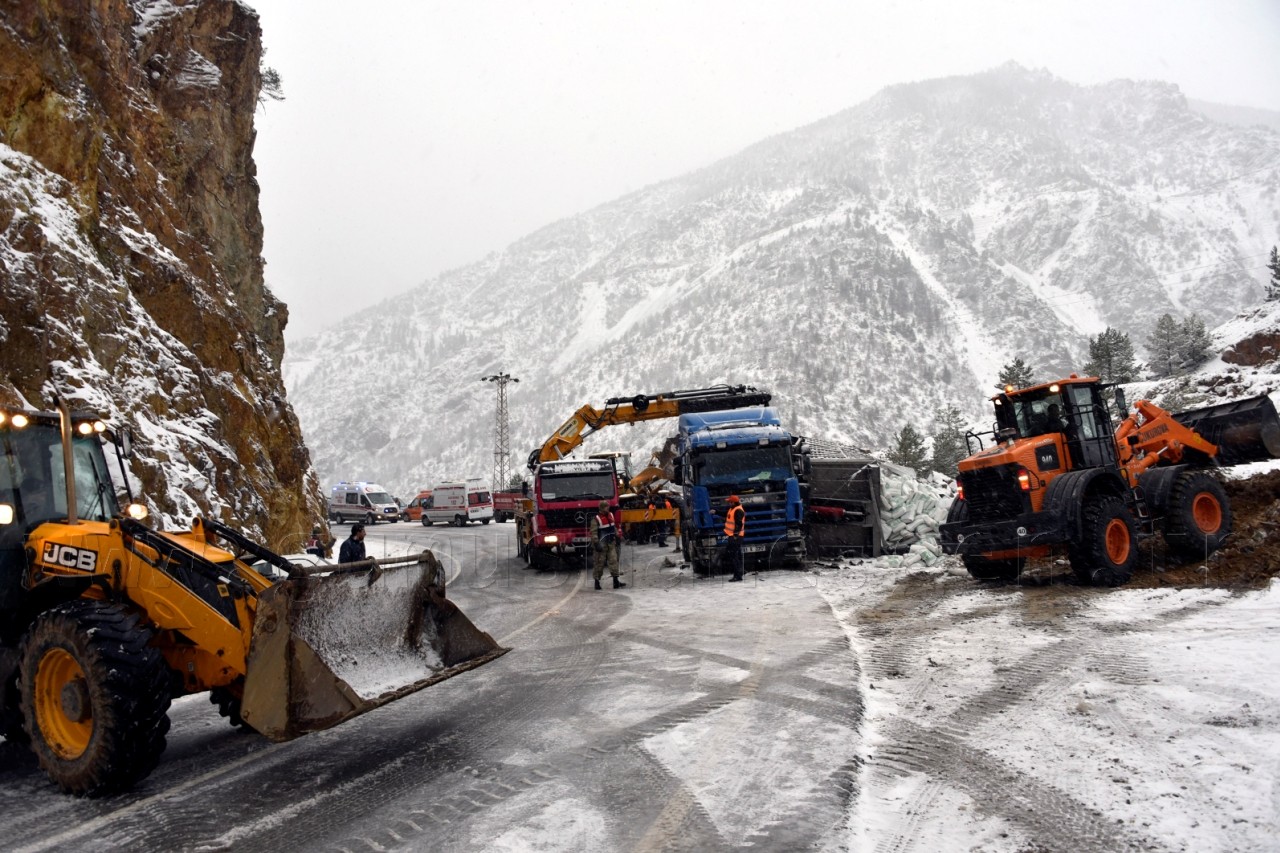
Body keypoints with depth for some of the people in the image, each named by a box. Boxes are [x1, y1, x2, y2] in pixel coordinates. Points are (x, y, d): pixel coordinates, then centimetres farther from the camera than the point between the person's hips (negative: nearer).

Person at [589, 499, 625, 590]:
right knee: (600, 562, 0)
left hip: (611, 543, 6)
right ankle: (597, 582, 11)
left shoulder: (611, 515, 10)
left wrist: (617, 537, 17)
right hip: (601, 544, -6)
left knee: (614, 560, 1)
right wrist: (596, 543, -19)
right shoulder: (596, 519, -13)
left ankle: (616, 581, 3)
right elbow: (593, 532, -15)